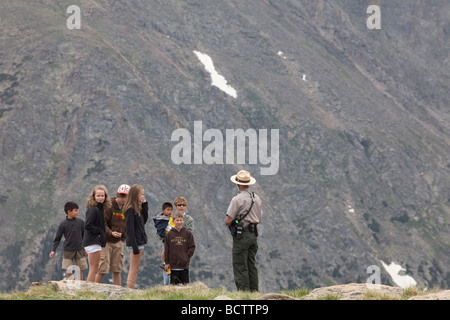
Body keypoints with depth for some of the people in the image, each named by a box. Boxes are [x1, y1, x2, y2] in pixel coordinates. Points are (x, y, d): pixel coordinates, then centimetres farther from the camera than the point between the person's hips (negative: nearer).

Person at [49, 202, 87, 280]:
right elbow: (57, 239, -2)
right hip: (68, 250, -2)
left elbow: (84, 235, 11)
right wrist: (53, 250, -12)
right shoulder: (63, 224, -5)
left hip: (79, 250, 2)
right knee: (69, 271, -1)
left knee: (79, 271, 6)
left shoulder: (80, 222, 2)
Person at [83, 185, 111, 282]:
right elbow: (87, 225, -22)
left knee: (94, 270, 11)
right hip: (93, 242, -9)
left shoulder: (100, 209, 14)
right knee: (94, 269, -7)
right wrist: (99, 231, -16)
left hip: (97, 242, 9)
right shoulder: (93, 209, -15)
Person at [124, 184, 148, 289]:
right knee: (134, 269, -6)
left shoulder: (137, 208, 11)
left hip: (139, 242, 9)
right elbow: (130, 229, -19)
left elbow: (144, 220, 20)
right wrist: (135, 247, -20)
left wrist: (144, 205, 10)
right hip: (135, 243, -9)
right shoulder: (131, 210, -16)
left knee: (134, 269, 11)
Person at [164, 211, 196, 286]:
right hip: (173, 265, 0)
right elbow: (166, 249, 4)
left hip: (185, 265, 0)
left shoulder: (188, 233, 1)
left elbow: (192, 247, 4)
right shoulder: (169, 234, 1)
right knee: (174, 283, 2)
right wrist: (167, 262, 1)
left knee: (185, 283, 6)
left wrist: (187, 256, -8)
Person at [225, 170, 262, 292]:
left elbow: (228, 221, -13)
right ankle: (254, 290, 11)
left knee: (240, 267, -5)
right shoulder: (257, 198, 10)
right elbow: (259, 219, 18)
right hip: (254, 234, 7)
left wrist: (231, 225, 8)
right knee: (251, 265, 12)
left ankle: (243, 290, -8)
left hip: (241, 236, -7)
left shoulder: (237, 199, -14)